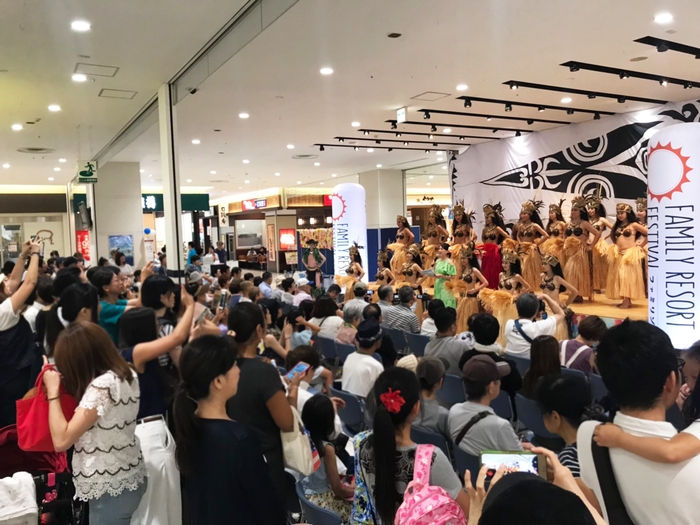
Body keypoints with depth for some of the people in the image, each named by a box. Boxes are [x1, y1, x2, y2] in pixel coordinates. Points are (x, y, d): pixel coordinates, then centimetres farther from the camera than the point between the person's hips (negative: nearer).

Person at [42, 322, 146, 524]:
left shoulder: (102, 385, -24)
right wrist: (65, 383, 5)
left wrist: (53, 391, -15)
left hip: (110, 489, -8)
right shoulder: (127, 374, 1)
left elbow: (61, 440, -24)